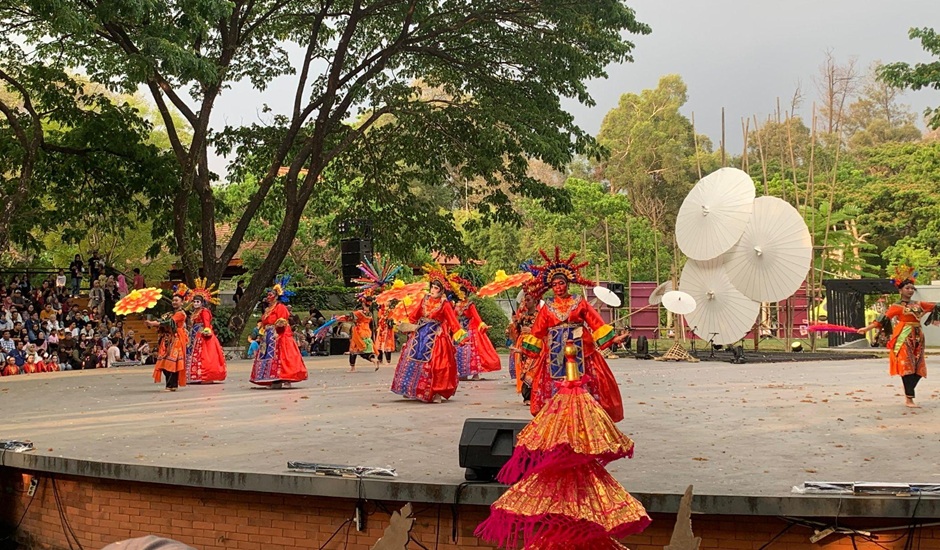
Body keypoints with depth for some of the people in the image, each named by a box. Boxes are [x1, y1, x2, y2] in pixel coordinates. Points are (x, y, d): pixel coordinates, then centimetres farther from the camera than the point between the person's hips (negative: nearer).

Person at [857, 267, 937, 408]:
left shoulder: (918, 304, 14)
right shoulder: (897, 306, -4)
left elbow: (934, 306, 25)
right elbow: (883, 318, -12)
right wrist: (867, 328, -21)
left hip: (918, 339, 6)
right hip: (904, 339, -6)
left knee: (919, 369, 4)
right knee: (907, 367, -10)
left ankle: (908, 395, 17)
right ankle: (909, 399, -7)